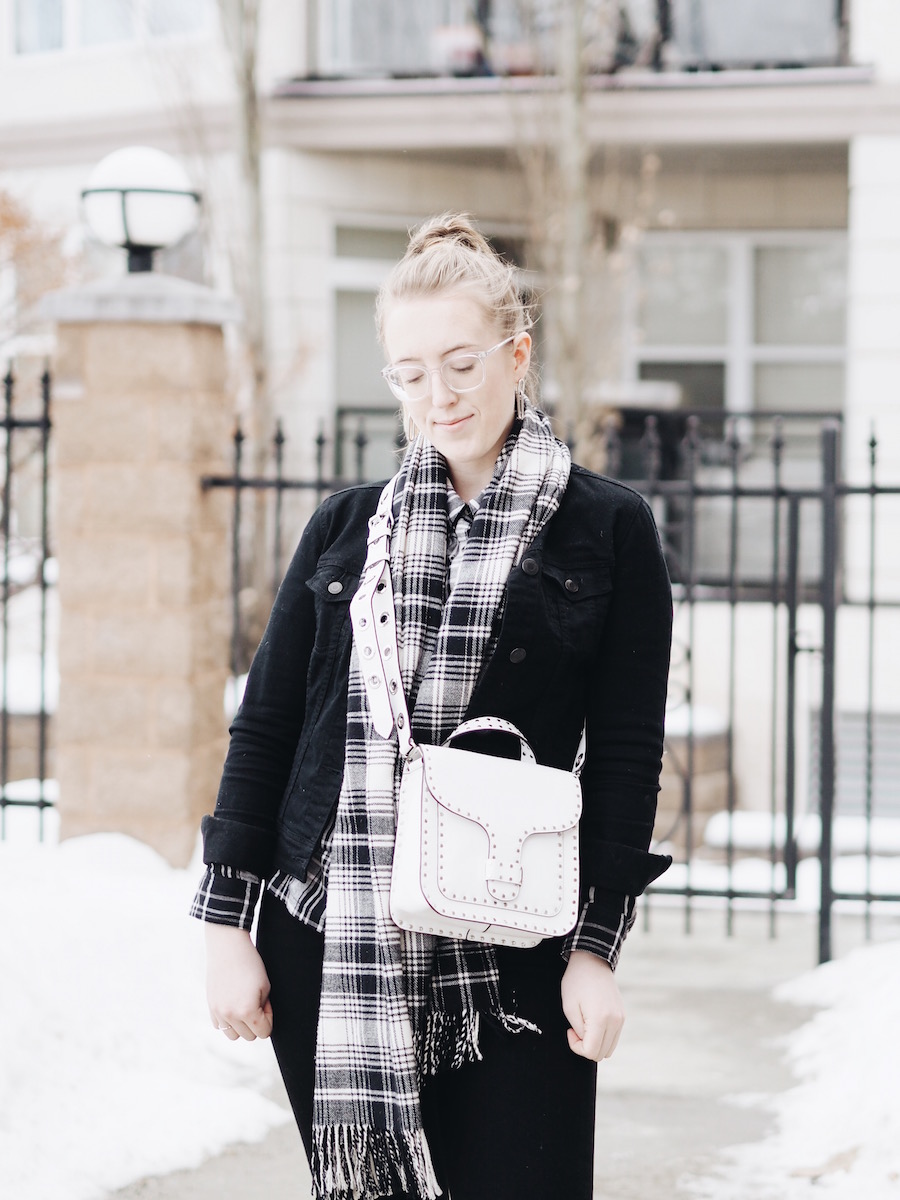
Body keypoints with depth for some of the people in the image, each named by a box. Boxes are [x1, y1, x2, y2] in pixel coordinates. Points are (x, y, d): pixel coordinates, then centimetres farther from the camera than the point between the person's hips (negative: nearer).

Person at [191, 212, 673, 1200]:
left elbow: (625, 757, 1)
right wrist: (226, 923, 4)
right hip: (326, 942, 3)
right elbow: (264, 726, 11)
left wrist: (595, 945, -5)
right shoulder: (346, 527, 11)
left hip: (510, 957, -2)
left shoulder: (609, 531, 3)